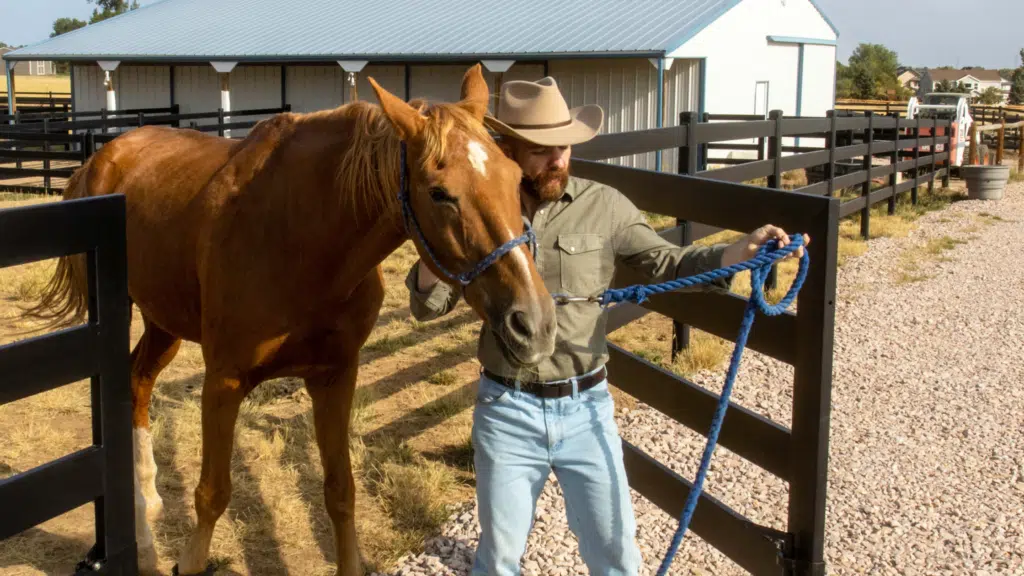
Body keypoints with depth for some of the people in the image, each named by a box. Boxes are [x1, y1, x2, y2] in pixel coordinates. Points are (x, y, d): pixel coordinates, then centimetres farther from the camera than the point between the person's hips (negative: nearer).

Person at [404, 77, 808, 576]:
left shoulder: (603, 206, -5)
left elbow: (664, 263, -1)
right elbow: (428, 307, 0)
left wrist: (738, 251, -19)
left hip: (585, 407, 1)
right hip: (507, 411, 0)